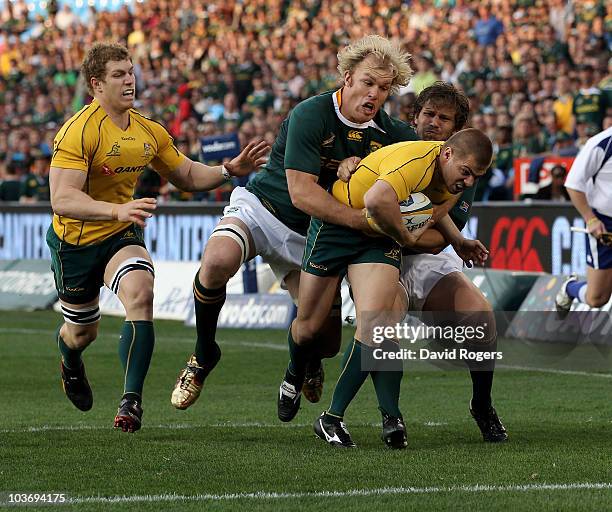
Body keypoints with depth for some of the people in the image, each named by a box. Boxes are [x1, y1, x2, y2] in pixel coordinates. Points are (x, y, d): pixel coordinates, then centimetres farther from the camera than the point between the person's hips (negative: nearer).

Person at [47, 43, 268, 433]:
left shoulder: (150, 132, -1)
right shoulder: (79, 131, -22)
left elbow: (186, 175, 13)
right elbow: (62, 199, -31)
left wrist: (230, 170, -5)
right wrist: (117, 210, -46)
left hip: (123, 237, 4)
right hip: (75, 240, -3)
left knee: (140, 296, -27)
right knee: (82, 332, 12)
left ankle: (132, 400, -28)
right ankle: (71, 364, 53)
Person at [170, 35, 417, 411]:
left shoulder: (390, 133, -6)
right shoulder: (311, 115, -23)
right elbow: (301, 193, -29)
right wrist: (363, 221, -37)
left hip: (311, 237, 5)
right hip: (262, 210, -4)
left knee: (326, 342, -2)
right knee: (218, 260, -37)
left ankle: (305, 359, 40)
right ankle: (203, 356, -11)